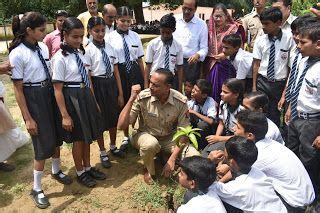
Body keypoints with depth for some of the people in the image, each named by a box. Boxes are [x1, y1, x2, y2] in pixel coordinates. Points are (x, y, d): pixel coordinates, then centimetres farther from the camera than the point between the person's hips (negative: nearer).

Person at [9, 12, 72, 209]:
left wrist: (55, 95, 13)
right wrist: (28, 118, -14)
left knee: (55, 136, 19)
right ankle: (37, 189, 23)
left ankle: (57, 171, 45)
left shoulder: (43, 47, 2)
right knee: (43, 144, 2)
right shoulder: (17, 54, -16)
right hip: (33, 99, -6)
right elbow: (18, 89, -14)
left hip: (50, 94, 6)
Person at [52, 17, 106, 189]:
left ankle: (87, 168, 39)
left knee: (87, 135, 19)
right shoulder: (60, 58, -16)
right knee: (78, 137, 9)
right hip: (72, 99, -6)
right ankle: (80, 173, 31)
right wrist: (65, 115, -18)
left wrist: (94, 101, 14)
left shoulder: (81, 53, 4)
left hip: (86, 96, 7)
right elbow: (58, 89, -17)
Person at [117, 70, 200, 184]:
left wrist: (172, 159, -22)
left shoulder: (181, 101, -19)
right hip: (146, 135, -1)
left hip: (170, 137, 2)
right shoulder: (142, 98, -22)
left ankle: (167, 156, 11)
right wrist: (132, 99, -32)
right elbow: (121, 126, -24)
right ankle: (148, 169, -3)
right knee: (151, 144, -39)